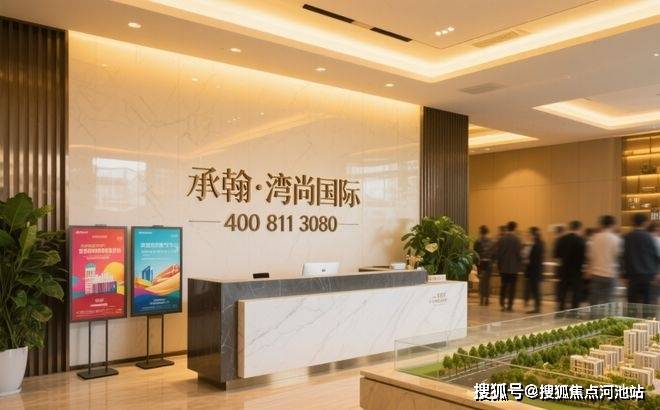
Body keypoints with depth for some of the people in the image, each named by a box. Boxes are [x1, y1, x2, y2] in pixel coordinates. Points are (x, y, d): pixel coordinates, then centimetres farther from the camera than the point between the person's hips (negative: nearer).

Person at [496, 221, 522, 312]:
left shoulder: (501, 239, 1)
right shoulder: (516, 239, -11)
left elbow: (498, 253, 3)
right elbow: (519, 253, -9)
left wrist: (499, 265, 12)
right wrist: (519, 263, 7)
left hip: (503, 267, 3)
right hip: (513, 267, -3)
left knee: (504, 285, 11)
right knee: (512, 286, 3)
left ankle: (502, 304, 4)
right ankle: (510, 305, 2)